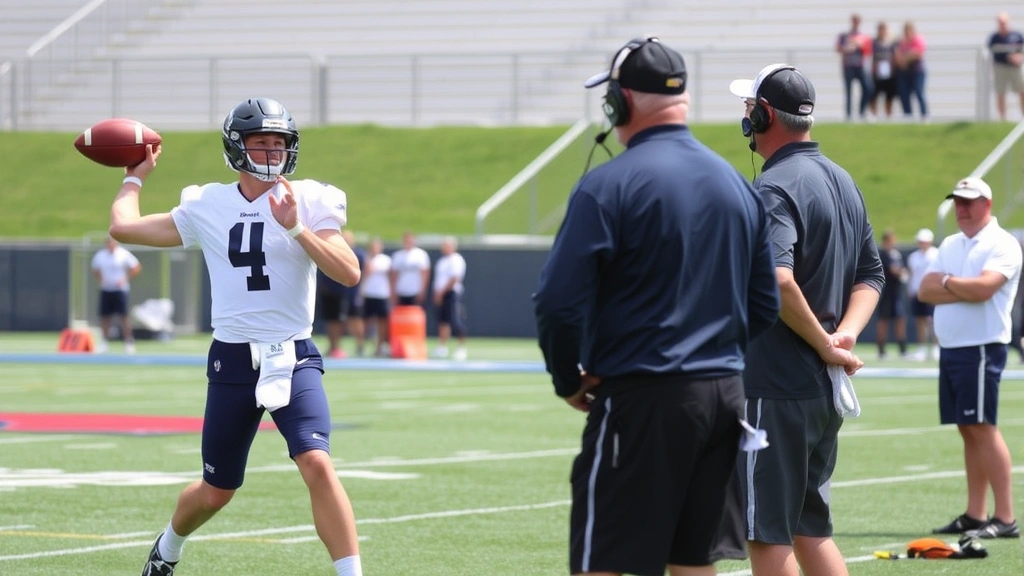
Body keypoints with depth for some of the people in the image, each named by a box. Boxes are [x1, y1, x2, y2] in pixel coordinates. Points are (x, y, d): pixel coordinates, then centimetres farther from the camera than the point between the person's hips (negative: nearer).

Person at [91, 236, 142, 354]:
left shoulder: (123, 254, -6)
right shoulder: (100, 255, 5)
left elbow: (137, 268, -2)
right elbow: (95, 270, 19)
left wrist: (126, 279, -9)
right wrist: (100, 280, 1)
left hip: (120, 289, -4)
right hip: (105, 290, 4)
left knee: (124, 315, -8)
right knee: (104, 316, 2)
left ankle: (129, 342, -4)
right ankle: (104, 342, 12)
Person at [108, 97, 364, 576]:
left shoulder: (309, 202, -3)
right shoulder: (207, 207, 4)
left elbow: (349, 273, -14)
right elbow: (123, 227, 8)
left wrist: (297, 229, -23)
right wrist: (136, 177, 23)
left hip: (294, 360, -2)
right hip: (232, 363, 2)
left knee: (317, 465, -24)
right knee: (216, 492, 13)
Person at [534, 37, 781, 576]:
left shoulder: (608, 185, -11)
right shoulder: (737, 184, 10)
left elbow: (558, 301, -16)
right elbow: (765, 304, 15)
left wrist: (568, 380, -1)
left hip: (639, 399, -7)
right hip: (724, 396, 7)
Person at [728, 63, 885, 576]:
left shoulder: (774, 188, -15)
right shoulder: (843, 182, 14)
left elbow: (776, 280, -30)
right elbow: (871, 276, 18)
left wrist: (825, 343, -19)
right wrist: (846, 335, 1)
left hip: (775, 390, -9)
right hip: (826, 390, 9)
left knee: (767, 533, -4)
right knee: (810, 528, 15)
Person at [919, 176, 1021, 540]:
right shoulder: (949, 246, 17)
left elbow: (983, 287, -21)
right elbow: (926, 290, 7)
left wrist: (947, 282, -3)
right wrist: (963, 290, -9)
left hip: (981, 349, -8)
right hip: (949, 347, 8)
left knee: (982, 428, -11)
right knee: (968, 431, 8)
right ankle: (975, 515, 9)